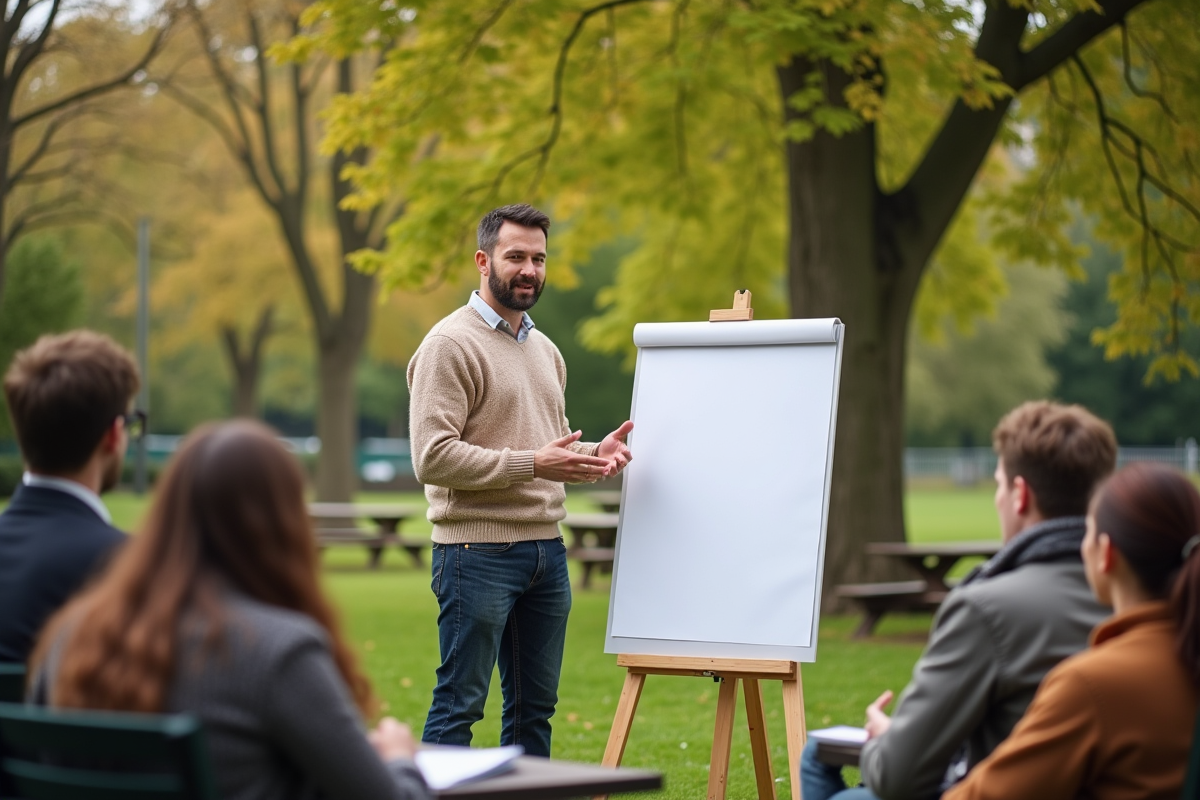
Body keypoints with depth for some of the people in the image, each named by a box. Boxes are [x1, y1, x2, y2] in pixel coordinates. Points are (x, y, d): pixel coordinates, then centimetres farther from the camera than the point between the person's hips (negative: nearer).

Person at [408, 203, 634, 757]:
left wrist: (593, 454, 5)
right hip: (478, 550, -8)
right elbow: (433, 458, -17)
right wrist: (531, 464, -22)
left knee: (535, 705, 11)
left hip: (547, 547, 8)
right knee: (459, 705, -5)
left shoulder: (545, 351, 19)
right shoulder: (450, 346, -8)